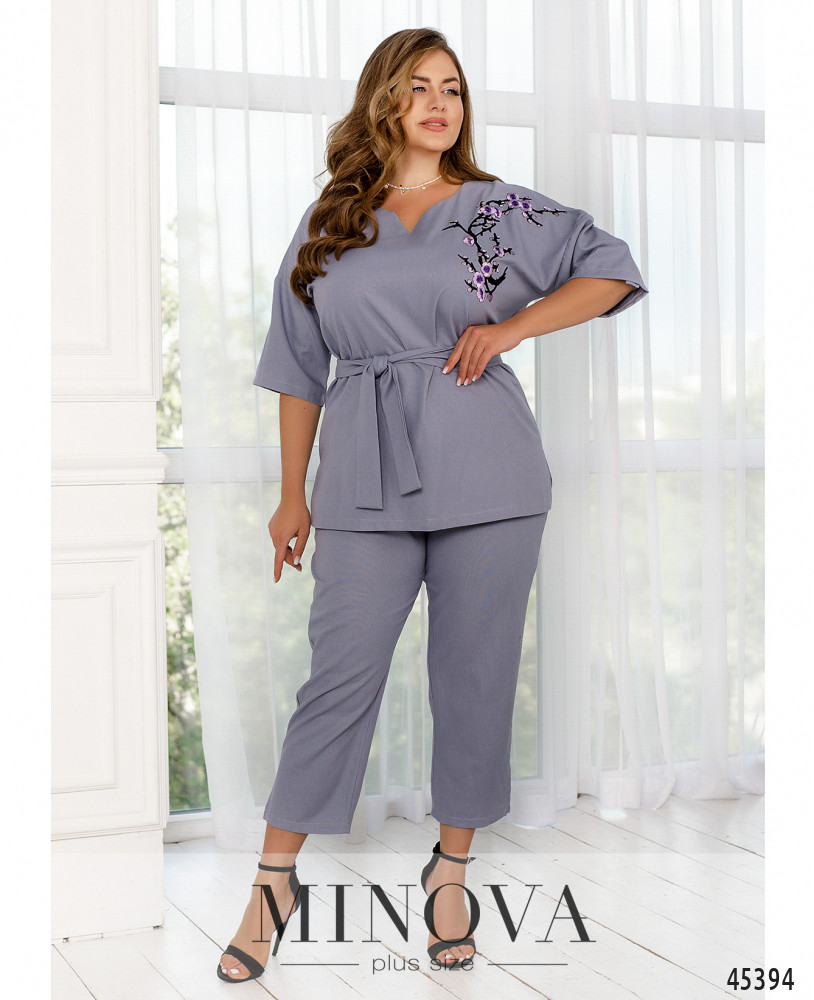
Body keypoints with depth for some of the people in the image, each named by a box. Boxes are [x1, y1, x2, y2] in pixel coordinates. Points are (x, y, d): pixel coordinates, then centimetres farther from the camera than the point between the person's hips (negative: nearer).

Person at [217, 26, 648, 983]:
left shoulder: (502, 210, 7)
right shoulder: (327, 225, 11)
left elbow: (612, 269, 8)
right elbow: (300, 367, 13)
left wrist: (512, 326, -5)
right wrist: (293, 496, 12)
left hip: (487, 477, 0)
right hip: (366, 482, 0)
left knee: (476, 676, 5)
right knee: (340, 674, -2)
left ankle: (451, 869, 22)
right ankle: (275, 879, 10)